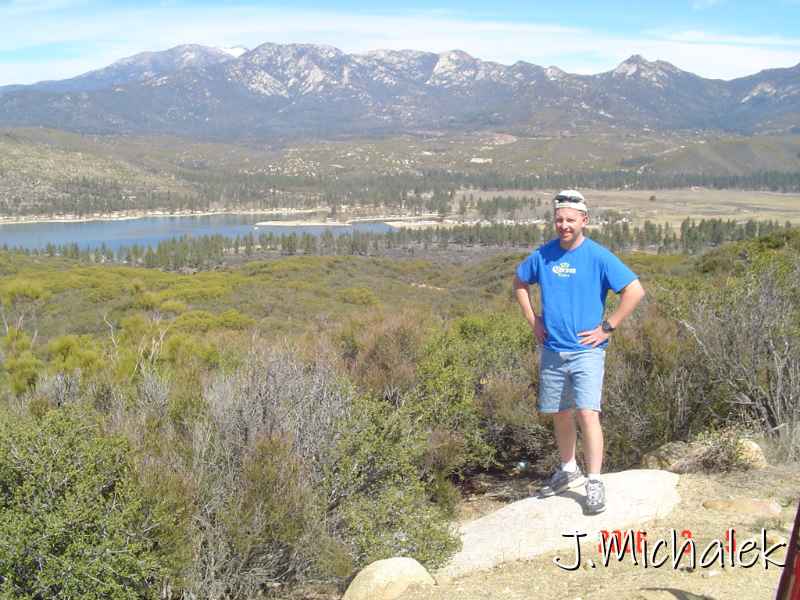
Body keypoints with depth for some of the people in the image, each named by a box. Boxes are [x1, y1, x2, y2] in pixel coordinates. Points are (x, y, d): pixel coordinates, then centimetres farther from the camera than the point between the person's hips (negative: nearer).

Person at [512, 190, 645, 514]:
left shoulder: (598, 256, -10)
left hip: (587, 351, -5)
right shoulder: (543, 255, 3)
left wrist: (607, 327, -12)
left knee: (587, 413, -14)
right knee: (560, 414, 15)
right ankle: (568, 470, 34)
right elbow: (519, 282, 21)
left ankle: (595, 484, -6)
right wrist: (533, 320, 11)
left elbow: (635, 291, -12)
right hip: (552, 351, 5)